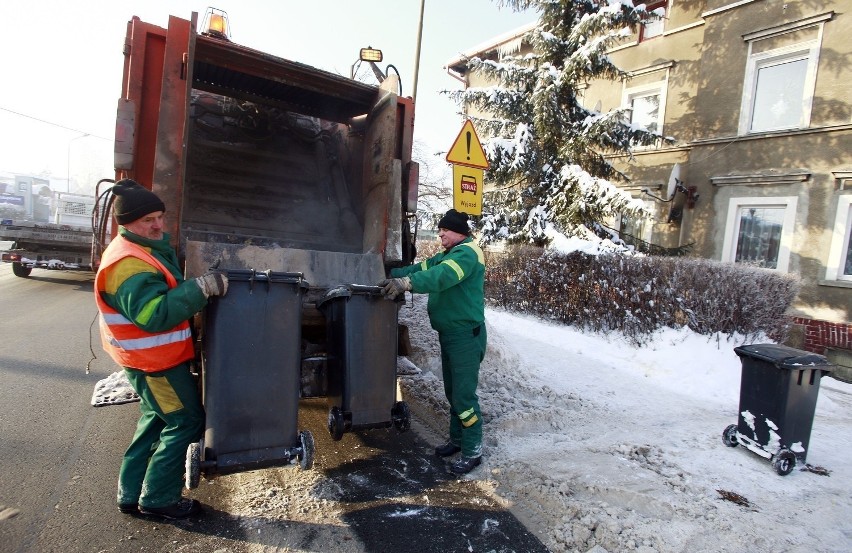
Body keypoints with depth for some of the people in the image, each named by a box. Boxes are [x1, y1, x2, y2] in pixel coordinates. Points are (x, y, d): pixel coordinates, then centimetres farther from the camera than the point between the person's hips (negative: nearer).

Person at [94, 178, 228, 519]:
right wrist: (201, 288, -36)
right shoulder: (128, 263, -24)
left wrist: (200, 285, 10)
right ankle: (158, 499, 15)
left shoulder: (150, 248, 9)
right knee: (187, 421, 0)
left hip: (155, 355, 11)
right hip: (153, 360, -11)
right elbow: (153, 314, -34)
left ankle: (131, 494, 35)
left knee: (157, 419, 22)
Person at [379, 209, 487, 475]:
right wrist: (391, 274, -3)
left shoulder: (467, 253, -16)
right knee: (452, 391, 19)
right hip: (449, 334, 10)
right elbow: (421, 268, 8)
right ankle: (457, 439, 33)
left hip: (466, 335, -10)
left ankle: (473, 451, 11)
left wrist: (405, 283, -43)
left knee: (464, 394, -3)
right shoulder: (446, 255, 17)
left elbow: (442, 276, -33)